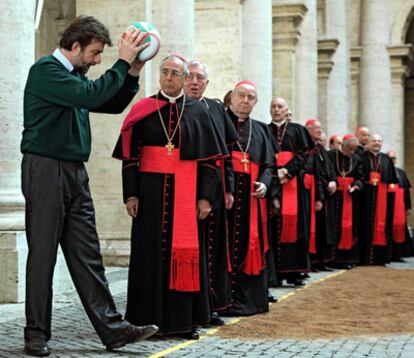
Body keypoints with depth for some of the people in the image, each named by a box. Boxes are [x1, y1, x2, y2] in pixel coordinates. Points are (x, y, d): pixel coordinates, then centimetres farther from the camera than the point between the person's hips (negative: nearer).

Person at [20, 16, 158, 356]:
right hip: (45, 171, -8)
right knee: (43, 255, -1)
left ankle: (113, 328, 7)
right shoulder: (46, 70, -9)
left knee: (87, 255, 6)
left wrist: (132, 73, 9)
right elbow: (90, 95, -22)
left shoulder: (76, 75, 18)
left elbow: (113, 104, 23)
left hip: (75, 174, 8)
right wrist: (123, 63, -15)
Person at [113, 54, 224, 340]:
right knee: (151, 252, 2)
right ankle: (151, 317, 9)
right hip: (151, 192, 0)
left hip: (186, 194, 0)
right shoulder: (143, 110, 6)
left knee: (185, 252, 1)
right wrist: (130, 195, -4)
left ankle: (185, 319, 7)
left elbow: (210, 159, 3)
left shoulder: (198, 112, 6)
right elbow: (130, 156, 4)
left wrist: (206, 197, -5)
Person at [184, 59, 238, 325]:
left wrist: (229, 188, 8)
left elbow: (228, 150, 14)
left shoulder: (217, 108, 13)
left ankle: (211, 305, 20)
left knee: (213, 248, 10)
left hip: (215, 190, 5)